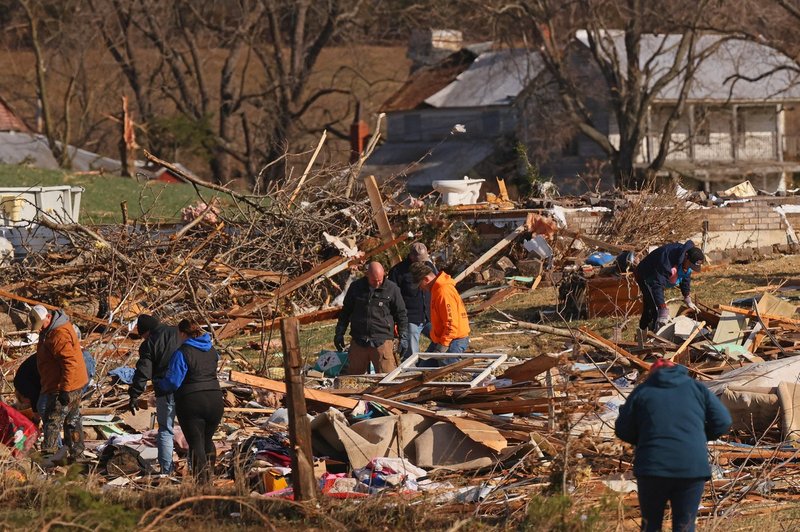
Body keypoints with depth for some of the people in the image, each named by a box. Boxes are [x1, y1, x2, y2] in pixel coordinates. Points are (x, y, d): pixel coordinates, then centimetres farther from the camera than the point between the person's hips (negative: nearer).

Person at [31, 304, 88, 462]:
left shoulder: (59, 335, -25)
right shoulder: (50, 329, 9)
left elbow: (70, 363, -30)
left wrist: (65, 390, -29)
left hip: (66, 386, -11)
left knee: (52, 420, -7)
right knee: (72, 420, 17)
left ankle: (49, 454, -6)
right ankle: (76, 454, 24)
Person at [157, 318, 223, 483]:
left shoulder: (182, 353, -10)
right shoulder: (212, 351, 10)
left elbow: (172, 382, -12)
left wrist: (158, 383, 7)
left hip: (191, 403, -6)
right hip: (215, 400, 6)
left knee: (196, 442, -3)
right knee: (208, 440, 19)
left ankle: (201, 481, -11)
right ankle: (208, 477, 23)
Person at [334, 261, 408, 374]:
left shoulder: (392, 289, 0)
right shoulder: (356, 287, 6)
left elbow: (401, 314, 6)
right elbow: (345, 312, 16)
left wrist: (403, 338, 1)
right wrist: (339, 334, 13)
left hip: (383, 341, -3)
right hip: (358, 341, 3)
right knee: (351, 376, 8)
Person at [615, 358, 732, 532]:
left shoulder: (642, 391, 9)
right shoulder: (696, 388, 11)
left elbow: (623, 430, 9)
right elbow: (722, 421, 7)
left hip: (652, 467, 0)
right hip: (692, 468, 0)